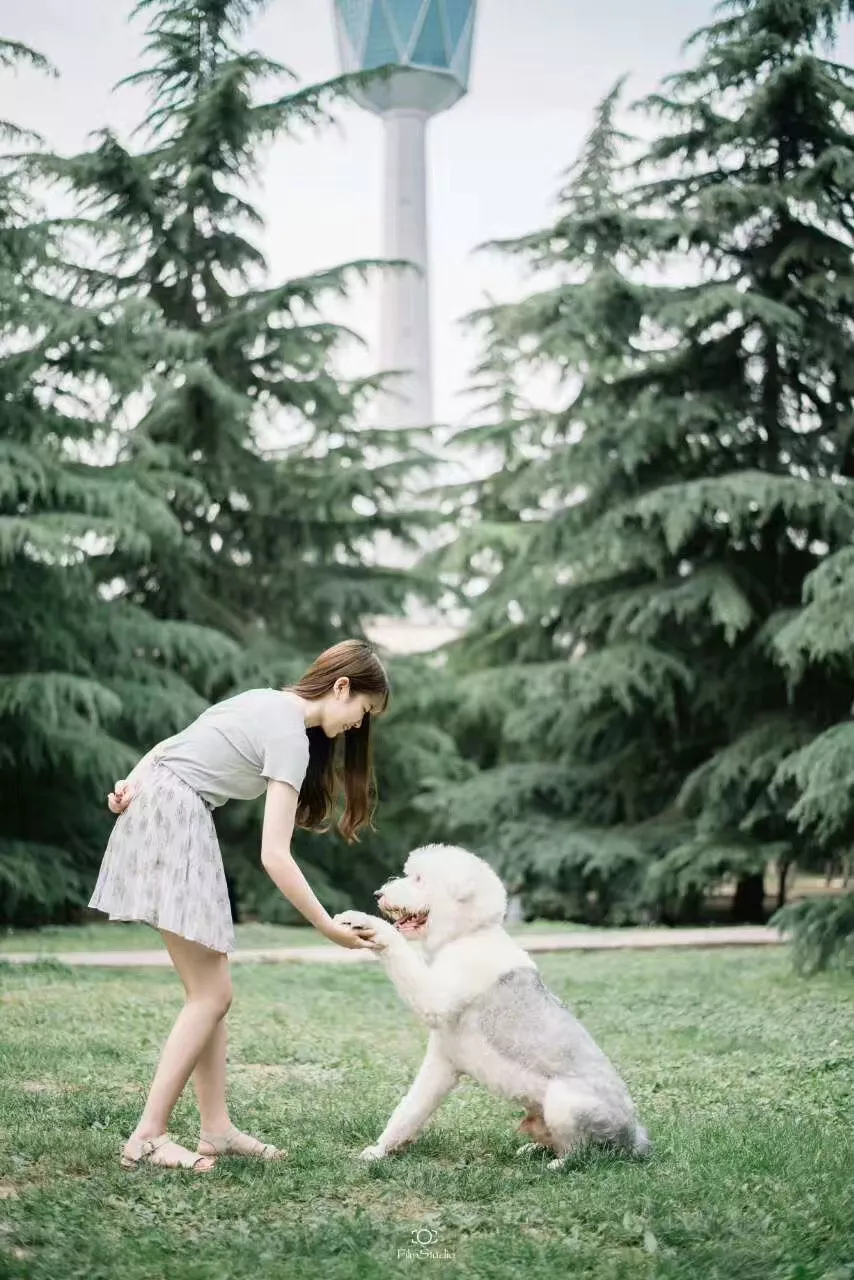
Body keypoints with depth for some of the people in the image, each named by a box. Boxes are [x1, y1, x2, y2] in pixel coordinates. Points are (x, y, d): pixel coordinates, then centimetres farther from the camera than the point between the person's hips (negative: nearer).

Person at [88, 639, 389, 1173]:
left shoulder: (270, 703, 16)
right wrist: (329, 928, -15)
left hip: (156, 806, 10)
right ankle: (147, 1136, -6)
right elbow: (275, 854, -19)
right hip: (175, 819, -10)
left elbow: (170, 745, 14)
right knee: (211, 995, -7)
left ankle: (217, 1128, 9)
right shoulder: (290, 736, -14)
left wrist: (134, 781, -1)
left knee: (210, 992, 8)